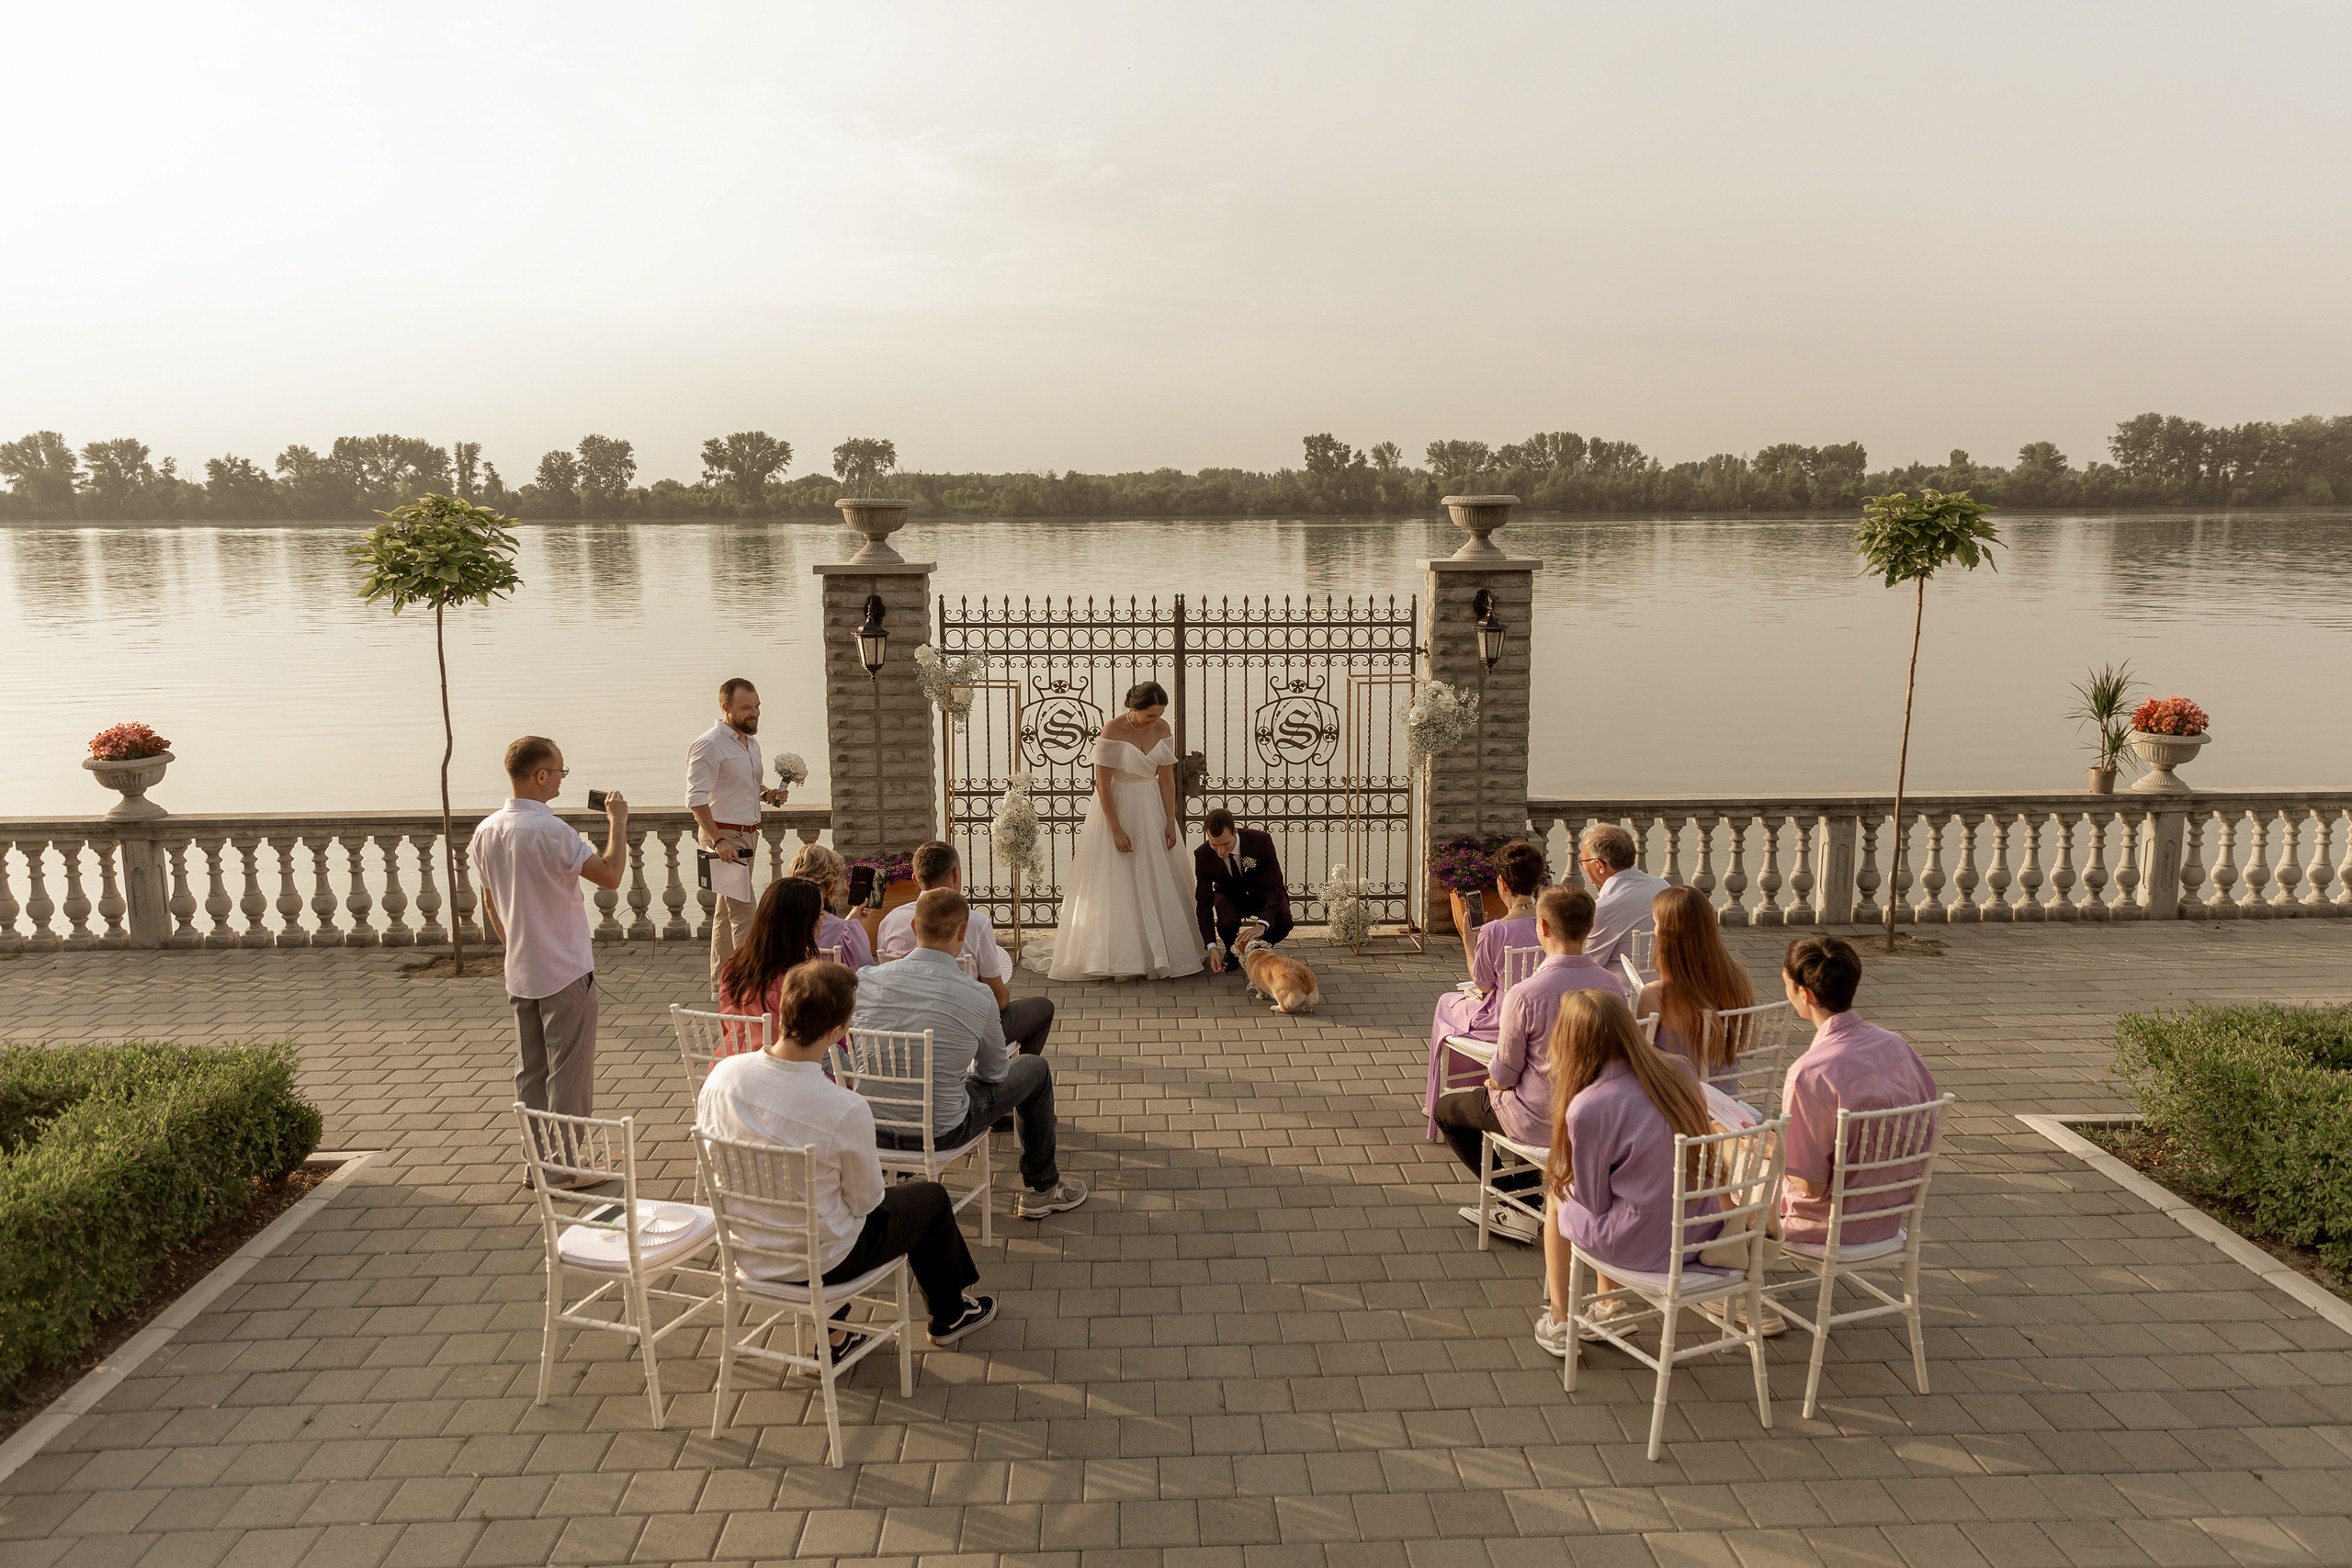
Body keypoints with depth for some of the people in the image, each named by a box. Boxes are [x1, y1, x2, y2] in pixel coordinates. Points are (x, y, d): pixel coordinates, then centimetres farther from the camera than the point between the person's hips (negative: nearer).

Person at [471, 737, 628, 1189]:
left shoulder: (485, 832, 5)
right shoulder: (548, 830, -21)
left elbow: (491, 905, 13)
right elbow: (610, 874, -19)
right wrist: (617, 822, -6)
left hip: (520, 975, 8)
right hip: (565, 972, -8)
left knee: (530, 1070, 14)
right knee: (569, 1071, 2)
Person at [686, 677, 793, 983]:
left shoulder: (750, 743, 14)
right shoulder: (709, 745, -14)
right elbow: (697, 798, -20)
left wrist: (767, 795, 6)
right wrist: (718, 840, -26)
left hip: (747, 835, 9)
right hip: (724, 836, -9)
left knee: (726, 911, 15)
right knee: (743, 910, -12)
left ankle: (721, 983, 22)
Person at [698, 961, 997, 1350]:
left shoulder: (721, 1075, -18)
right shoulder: (846, 1110, -32)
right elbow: (865, 1202, -16)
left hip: (747, 1255, 5)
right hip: (821, 1263, -5)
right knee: (933, 1199, 20)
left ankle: (829, 1333, 37)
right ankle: (950, 1315, 45)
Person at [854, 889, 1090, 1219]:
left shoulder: (867, 979, -12)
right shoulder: (977, 997, -19)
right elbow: (994, 1073, -1)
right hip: (940, 1132, -5)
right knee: (1035, 1069, 19)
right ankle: (1042, 1189, 35)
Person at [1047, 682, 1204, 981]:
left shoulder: (1163, 729, -4)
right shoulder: (1112, 730, -18)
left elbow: (1167, 778, 2)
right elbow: (1102, 783, -16)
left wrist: (1170, 822, -2)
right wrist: (1117, 830, -18)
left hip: (1152, 810, 5)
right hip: (1116, 808, -5)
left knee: (1156, 883, 7)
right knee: (1117, 886, 0)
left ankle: (1158, 954, 16)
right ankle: (1118, 960, 7)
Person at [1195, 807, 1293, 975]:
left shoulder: (1261, 841, -30)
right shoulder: (1202, 855, -25)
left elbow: (1275, 888, -29)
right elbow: (1204, 904, -20)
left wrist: (1261, 925, -46)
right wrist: (1212, 948, -33)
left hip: (1264, 893, -1)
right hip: (1230, 896, 1)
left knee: (1283, 924, -32)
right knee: (1227, 922, -35)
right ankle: (1231, 950, 2)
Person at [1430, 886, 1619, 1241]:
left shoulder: (1525, 994, -28)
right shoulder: (1613, 986, -10)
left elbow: (1503, 1075, -18)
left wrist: (1493, 1081, 8)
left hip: (1538, 1122, -6)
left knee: (1446, 1109, 21)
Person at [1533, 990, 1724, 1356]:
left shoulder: (1586, 1109, -22)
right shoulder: (1678, 1071, -4)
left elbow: (1594, 1201, -10)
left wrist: (1562, 1184, 11)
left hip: (1641, 1244, -6)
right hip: (1702, 1232, 6)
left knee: (1558, 1195, 24)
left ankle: (1559, 1323, 33)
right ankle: (1610, 1302, 35)